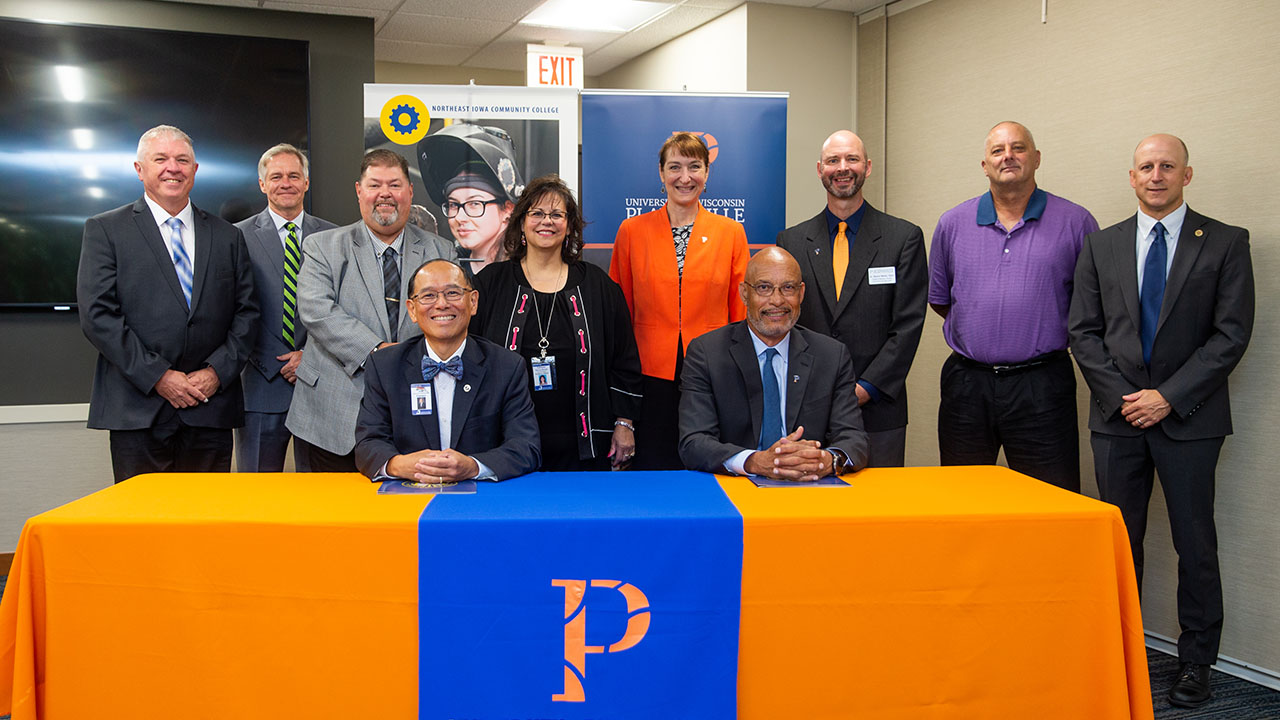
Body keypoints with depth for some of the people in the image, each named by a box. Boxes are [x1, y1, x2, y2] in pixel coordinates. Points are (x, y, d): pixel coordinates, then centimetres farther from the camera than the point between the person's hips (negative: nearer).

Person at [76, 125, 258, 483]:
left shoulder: (227, 236, 14)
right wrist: (157, 377, -11)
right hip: (138, 411, -2)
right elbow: (97, 315, -4)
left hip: (211, 411, 2)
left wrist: (218, 372, -5)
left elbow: (246, 312, 10)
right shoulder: (105, 230, 5)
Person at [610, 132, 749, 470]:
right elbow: (619, 311, 10)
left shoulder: (731, 233, 6)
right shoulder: (631, 231, 5)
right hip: (651, 376, 0)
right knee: (653, 469, 4)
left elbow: (740, 312, 9)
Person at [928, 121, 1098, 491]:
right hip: (966, 384, 2)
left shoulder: (1075, 222, 2)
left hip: (1041, 386, -2)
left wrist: (1044, 332, 2)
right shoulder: (953, 223, 8)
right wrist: (978, 327, 10)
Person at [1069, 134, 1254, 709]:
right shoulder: (1101, 246, 9)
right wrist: (1121, 396, -6)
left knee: (1195, 542, 4)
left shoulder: (1225, 244, 1)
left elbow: (1231, 334, -5)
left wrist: (1169, 396, -12)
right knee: (1119, 539, 8)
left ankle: (1196, 661, 16)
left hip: (1189, 418, -2)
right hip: (1117, 415, 2)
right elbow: (1084, 331, 6)